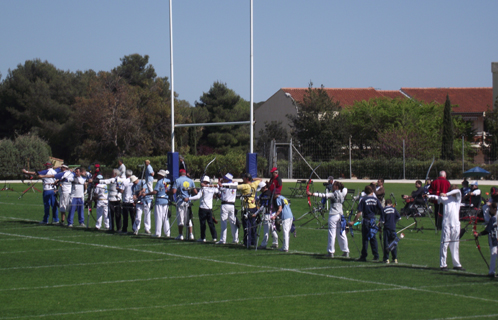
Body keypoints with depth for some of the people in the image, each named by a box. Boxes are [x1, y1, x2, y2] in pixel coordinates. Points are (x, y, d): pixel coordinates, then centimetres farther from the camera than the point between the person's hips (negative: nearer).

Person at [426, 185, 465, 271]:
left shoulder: (458, 199, 12)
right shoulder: (445, 199, 5)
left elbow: (458, 191, -8)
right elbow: (438, 197, -13)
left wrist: (446, 194, -18)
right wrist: (430, 196, -33)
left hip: (456, 224, 3)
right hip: (446, 223, -3)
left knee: (455, 245, 10)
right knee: (444, 244, -6)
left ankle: (456, 264, 18)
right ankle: (443, 265, -4)